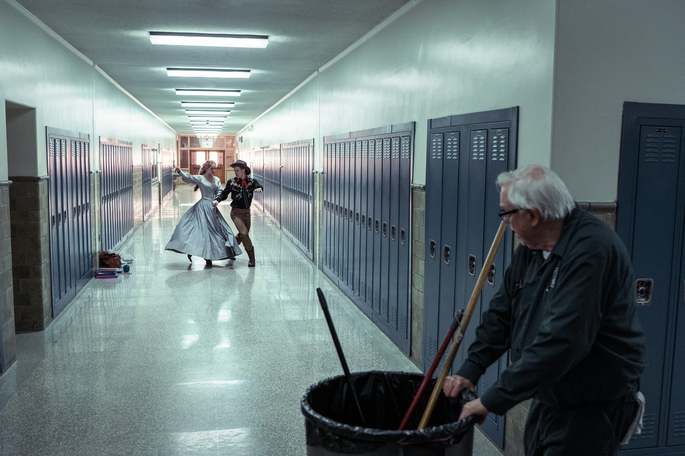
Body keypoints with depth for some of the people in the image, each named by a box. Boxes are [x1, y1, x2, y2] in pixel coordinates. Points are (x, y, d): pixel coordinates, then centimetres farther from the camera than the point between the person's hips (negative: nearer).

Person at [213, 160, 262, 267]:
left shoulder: (252, 181, -2)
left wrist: (259, 188, -41)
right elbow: (224, 194, 1)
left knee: (243, 235, 13)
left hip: (246, 212, 3)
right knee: (244, 233, -16)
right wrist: (217, 200, -16)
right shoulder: (232, 182, -4)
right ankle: (252, 258, -4)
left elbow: (259, 186, -18)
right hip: (236, 212, -3)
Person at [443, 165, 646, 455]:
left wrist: (493, 400, -27)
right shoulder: (531, 247, 1)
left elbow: (561, 341, -32)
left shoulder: (591, 249, -26)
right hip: (547, 398, 8)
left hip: (591, 407, -8)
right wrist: (470, 370, 1)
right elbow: (502, 312, 9)